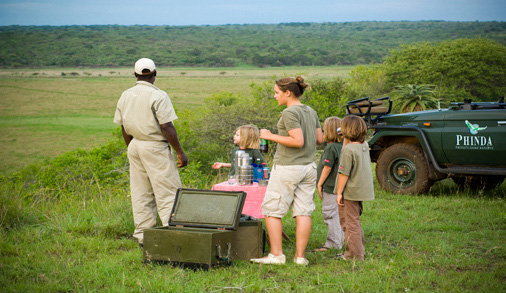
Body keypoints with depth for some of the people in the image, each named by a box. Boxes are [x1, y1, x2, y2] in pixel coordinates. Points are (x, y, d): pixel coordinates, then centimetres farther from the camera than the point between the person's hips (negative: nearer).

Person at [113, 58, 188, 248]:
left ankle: (143, 236, 13)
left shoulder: (125, 96, 7)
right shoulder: (158, 96, -13)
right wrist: (180, 152, -10)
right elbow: (167, 127, -16)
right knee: (168, 192, -4)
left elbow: (124, 129, 12)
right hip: (155, 147, -7)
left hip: (135, 146, 7)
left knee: (141, 194, 11)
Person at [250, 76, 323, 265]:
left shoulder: (289, 113, -14)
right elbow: (319, 139, 13)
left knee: (271, 211, 1)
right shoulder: (311, 112, 10)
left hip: (287, 167, -8)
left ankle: (277, 255, 0)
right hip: (308, 167, 8)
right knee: (303, 212, 5)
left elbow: (298, 141, -21)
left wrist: (271, 136, -15)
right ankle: (300, 256, 6)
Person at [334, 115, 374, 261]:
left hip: (350, 193, -8)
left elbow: (344, 173, -19)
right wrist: (346, 140, 13)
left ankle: (355, 255, 4)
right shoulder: (365, 146, 4)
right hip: (362, 191, 8)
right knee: (355, 222, 20)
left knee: (350, 224, 0)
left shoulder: (348, 149, -20)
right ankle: (359, 252, 27)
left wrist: (339, 193, -14)